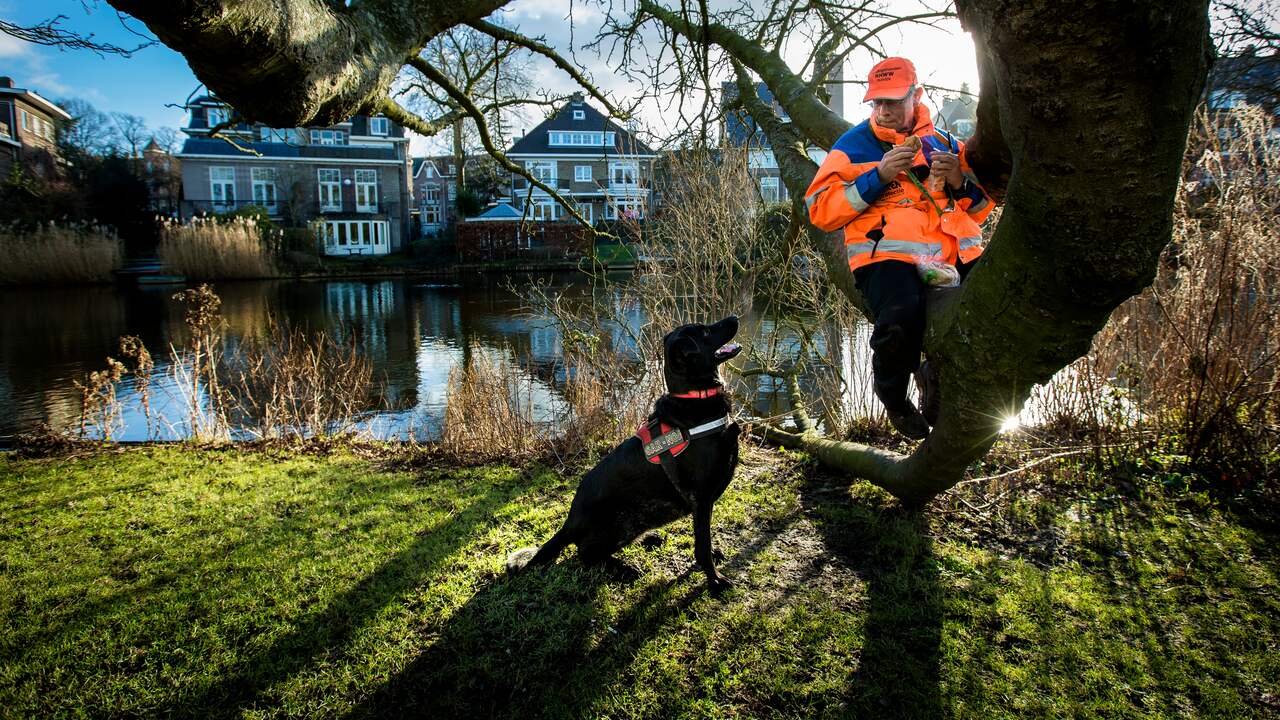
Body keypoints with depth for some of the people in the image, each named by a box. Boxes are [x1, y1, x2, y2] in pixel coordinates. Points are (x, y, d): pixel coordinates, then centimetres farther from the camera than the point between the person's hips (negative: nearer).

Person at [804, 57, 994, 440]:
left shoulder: (944, 143, 25)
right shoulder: (854, 145, 13)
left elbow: (981, 206, 27)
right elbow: (821, 210, 1)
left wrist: (960, 182, 5)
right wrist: (878, 176, -7)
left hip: (953, 253, 5)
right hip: (888, 253, -4)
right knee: (902, 315, -36)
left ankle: (938, 373, 6)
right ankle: (892, 393, -2)